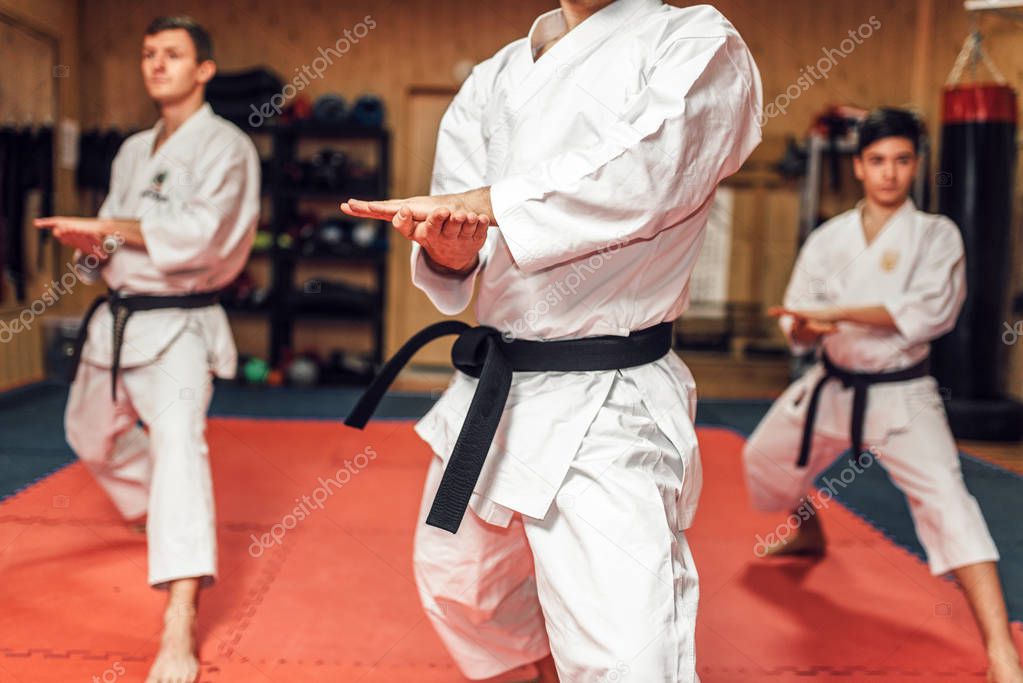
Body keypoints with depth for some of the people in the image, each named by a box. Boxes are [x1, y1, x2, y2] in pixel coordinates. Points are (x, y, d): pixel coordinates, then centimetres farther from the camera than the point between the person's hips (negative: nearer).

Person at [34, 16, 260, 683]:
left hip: (178, 324, -8)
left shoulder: (226, 146, -11)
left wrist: (107, 226, -23)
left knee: (177, 439, -28)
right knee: (93, 434, 24)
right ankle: (163, 513, 55)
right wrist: (95, 243, -8)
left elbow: (202, 233, -26)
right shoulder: (133, 151, 12)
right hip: (118, 318, 9)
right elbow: (112, 231, 15)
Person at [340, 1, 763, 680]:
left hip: (606, 410, -6)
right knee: (459, 591, 25)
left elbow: (646, 175, -25)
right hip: (486, 392, 7)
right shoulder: (495, 78, 11)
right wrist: (448, 246, -19)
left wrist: (475, 204, -21)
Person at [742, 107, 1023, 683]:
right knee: (766, 459, 20)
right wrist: (808, 327, -26)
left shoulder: (938, 236, -9)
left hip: (901, 395, -5)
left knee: (945, 498, -24)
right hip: (832, 388, 5)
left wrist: (839, 312, -31)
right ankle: (810, 534, 55)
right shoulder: (827, 240, -1)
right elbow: (798, 330, -1)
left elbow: (934, 311, -26)